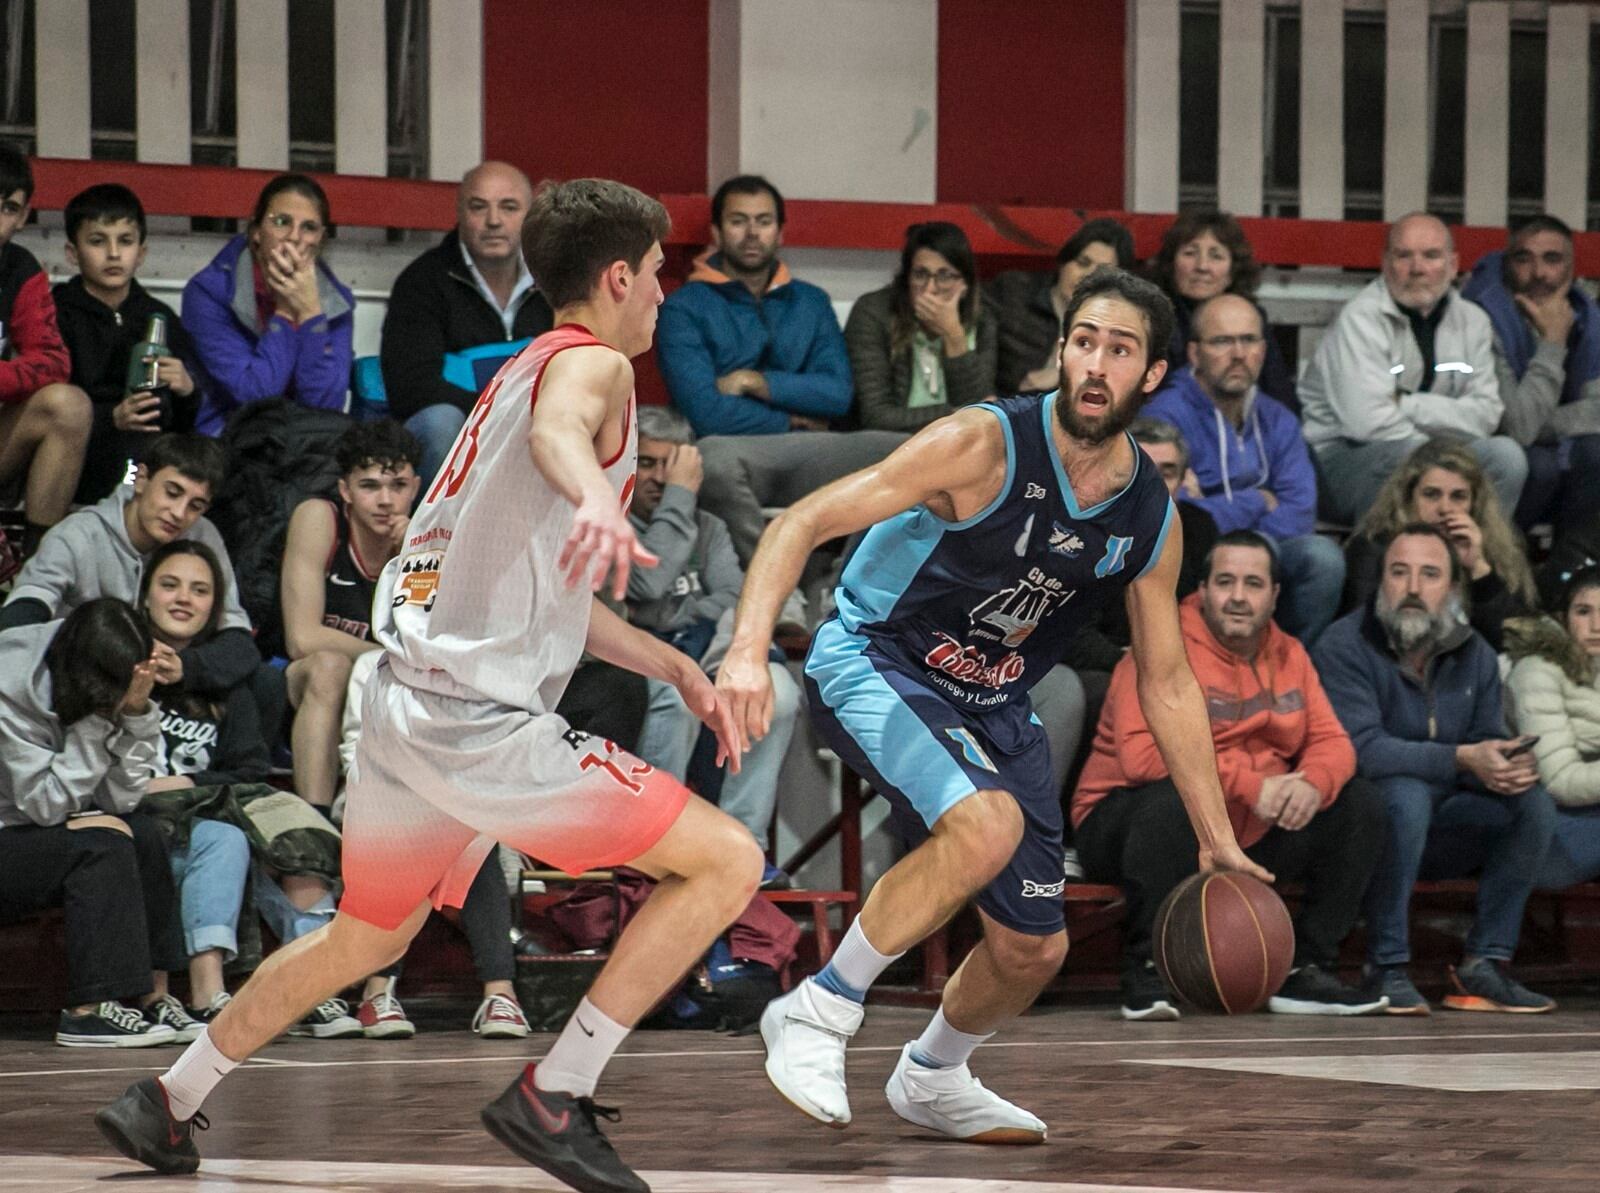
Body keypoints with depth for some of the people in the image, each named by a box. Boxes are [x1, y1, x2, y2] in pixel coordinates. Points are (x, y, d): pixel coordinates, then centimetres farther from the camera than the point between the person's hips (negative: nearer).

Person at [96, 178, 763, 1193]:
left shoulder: (519, 372, 23)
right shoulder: (592, 362, -5)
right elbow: (559, 431, -33)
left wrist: (678, 669, 24)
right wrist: (596, 497, -55)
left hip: (408, 710, 10)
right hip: (481, 723, -10)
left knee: (365, 941, 29)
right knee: (727, 860, -9)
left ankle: (166, 1105, 36)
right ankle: (554, 1095, -9)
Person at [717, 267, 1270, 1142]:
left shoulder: (1151, 520, -5)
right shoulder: (985, 446, -23)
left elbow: (1167, 683, 8)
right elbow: (805, 521, -24)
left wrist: (1216, 841, 7)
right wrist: (749, 649, -38)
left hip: (991, 706, 7)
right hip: (872, 665, -7)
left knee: (1034, 947, 9)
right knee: (988, 824, -35)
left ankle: (931, 1078, 41)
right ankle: (818, 1013, -19)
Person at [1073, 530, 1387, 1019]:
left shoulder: (1289, 656, 9)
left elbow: (1331, 742, 5)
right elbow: (1140, 753, -28)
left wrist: (1312, 783, -22)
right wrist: (1251, 785, -30)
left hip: (1249, 834, 7)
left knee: (1361, 805, -1)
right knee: (1173, 798, -39)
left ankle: (1305, 970, 2)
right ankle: (1146, 973, -24)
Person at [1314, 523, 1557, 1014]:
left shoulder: (1473, 655, 6)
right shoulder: (1345, 647, -14)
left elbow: (1489, 747, 5)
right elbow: (1361, 749, -26)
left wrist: (1514, 765, -22)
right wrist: (1461, 760, -34)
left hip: (1435, 833, 6)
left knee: (1532, 802, -14)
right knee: (1406, 794, -36)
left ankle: (1485, 964, -11)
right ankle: (1386, 968, -28)